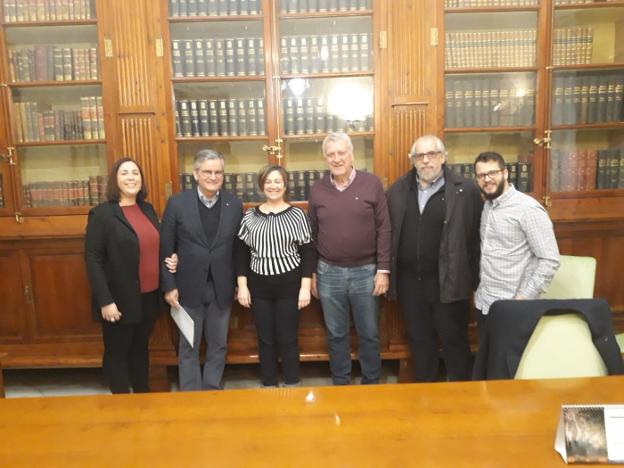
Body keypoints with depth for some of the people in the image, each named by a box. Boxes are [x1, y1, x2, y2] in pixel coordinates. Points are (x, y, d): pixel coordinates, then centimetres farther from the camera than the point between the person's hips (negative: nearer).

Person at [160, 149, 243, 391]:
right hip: (189, 287, -2)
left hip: (221, 288, 2)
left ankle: (212, 390, 32)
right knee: (188, 347, 11)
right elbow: (166, 249, -4)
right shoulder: (177, 203, -6)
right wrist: (169, 286, -6)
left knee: (218, 345, 14)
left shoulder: (235, 204, -1)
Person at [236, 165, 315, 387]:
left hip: (289, 286, -2)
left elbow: (308, 252, -3)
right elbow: (242, 252, 6)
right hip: (259, 287, 2)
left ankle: (292, 386, 24)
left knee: (288, 339, 6)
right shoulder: (250, 216, 3)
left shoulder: (297, 215, -3)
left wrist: (305, 287, -8)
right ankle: (268, 385, 28)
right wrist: (242, 285, 0)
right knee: (266, 340, 12)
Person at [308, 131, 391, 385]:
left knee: (369, 334, 11)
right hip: (329, 272, 2)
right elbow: (312, 234, 7)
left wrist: (383, 269, -7)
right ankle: (340, 383, 31)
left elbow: (383, 229, -4)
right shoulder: (317, 189, 1)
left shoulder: (372, 183, -5)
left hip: (365, 271, -1)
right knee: (336, 334, 14)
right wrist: (311, 272, 7)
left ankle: (371, 383, 30)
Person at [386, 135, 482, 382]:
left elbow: (476, 237, -6)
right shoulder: (397, 191, 4)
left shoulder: (466, 190, -6)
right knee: (419, 339, 17)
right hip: (409, 281, 4)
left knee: (454, 339, 9)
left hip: (448, 282, -3)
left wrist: (474, 279, -7)